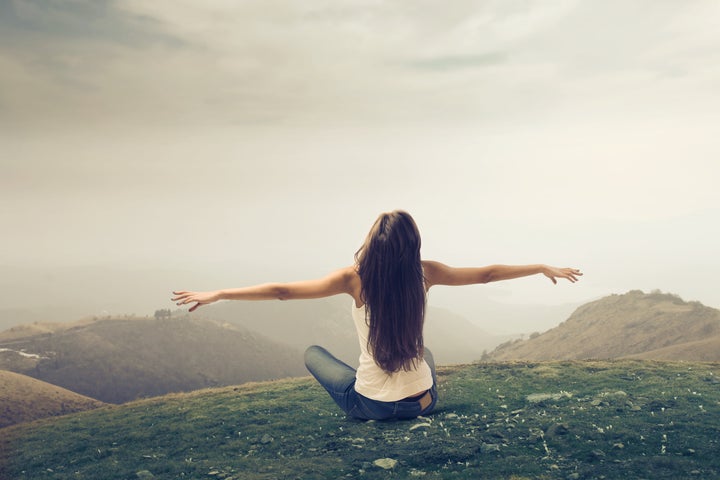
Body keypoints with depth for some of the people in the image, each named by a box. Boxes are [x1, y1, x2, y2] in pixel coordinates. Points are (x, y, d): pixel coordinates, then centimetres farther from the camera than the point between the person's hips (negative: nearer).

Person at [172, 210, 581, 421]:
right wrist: (544, 268, 13)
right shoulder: (426, 273, -11)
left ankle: (359, 417, 17)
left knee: (313, 352, 22)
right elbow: (486, 274, 0)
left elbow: (280, 291, -16)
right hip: (423, 402, 3)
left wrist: (215, 294, -6)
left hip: (371, 405, -3)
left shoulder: (355, 279, -17)